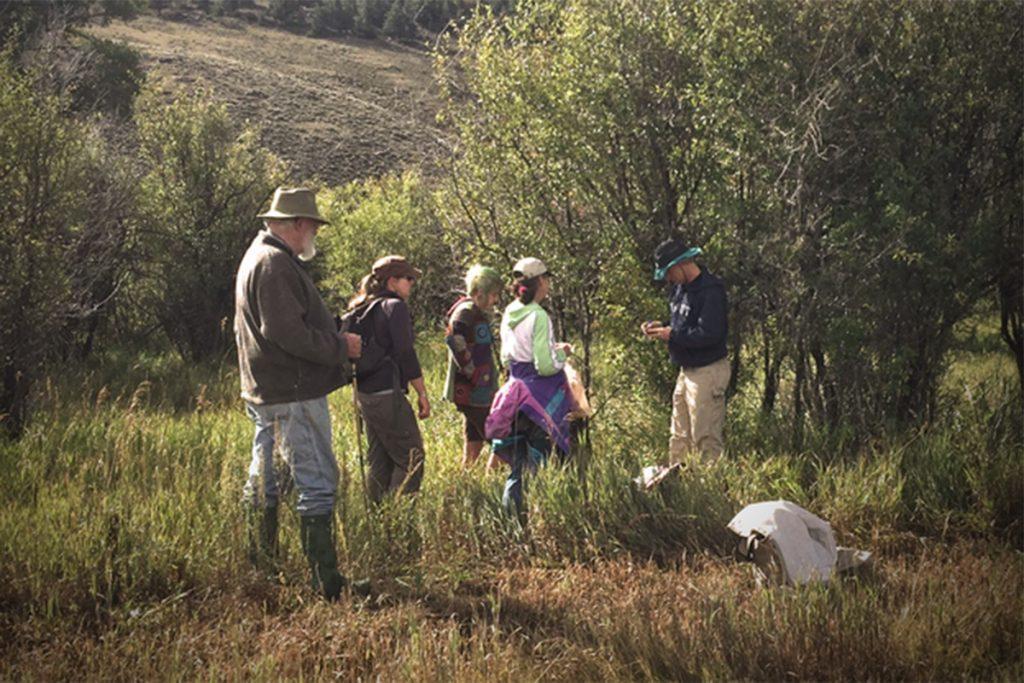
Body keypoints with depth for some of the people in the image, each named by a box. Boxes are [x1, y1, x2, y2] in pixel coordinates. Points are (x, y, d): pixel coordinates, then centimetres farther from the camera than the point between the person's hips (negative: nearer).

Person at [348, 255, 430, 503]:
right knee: (411, 458, -4)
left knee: (379, 461, 14)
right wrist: (422, 393, -9)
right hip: (387, 394, -9)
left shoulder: (363, 308, 15)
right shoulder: (395, 306, -10)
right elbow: (405, 354, -15)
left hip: (364, 392, 9)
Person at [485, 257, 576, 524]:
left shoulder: (509, 315, 7)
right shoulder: (538, 317, -16)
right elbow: (545, 366, -20)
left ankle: (509, 507, 9)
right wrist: (562, 353, 0)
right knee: (538, 460, 0)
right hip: (541, 397, -7)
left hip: (516, 389, 7)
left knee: (518, 460, 13)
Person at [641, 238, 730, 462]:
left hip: (708, 372, -10)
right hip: (687, 371, 10)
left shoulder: (710, 290, -19)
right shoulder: (680, 289, 11)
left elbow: (709, 334, -26)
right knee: (680, 437, 14)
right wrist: (661, 326, 4)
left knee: (706, 438, -5)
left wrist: (672, 335, -18)